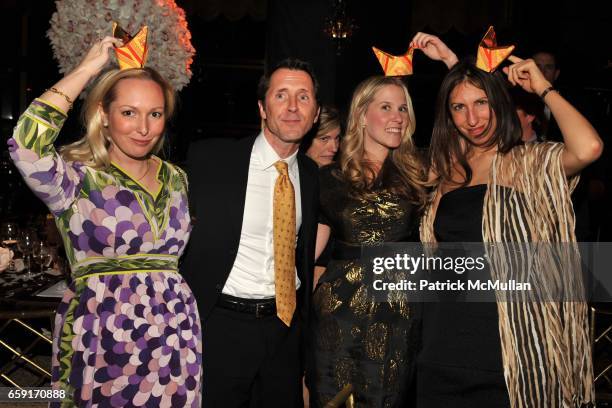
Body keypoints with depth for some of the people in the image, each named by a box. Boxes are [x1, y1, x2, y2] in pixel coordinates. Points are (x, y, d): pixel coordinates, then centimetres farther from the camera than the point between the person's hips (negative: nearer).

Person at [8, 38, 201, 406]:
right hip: (101, 345, -4)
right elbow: (26, 145, -26)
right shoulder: (79, 180, -6)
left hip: (175, 341, 4)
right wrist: (86, 70, -17)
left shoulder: (176, 178, 9)